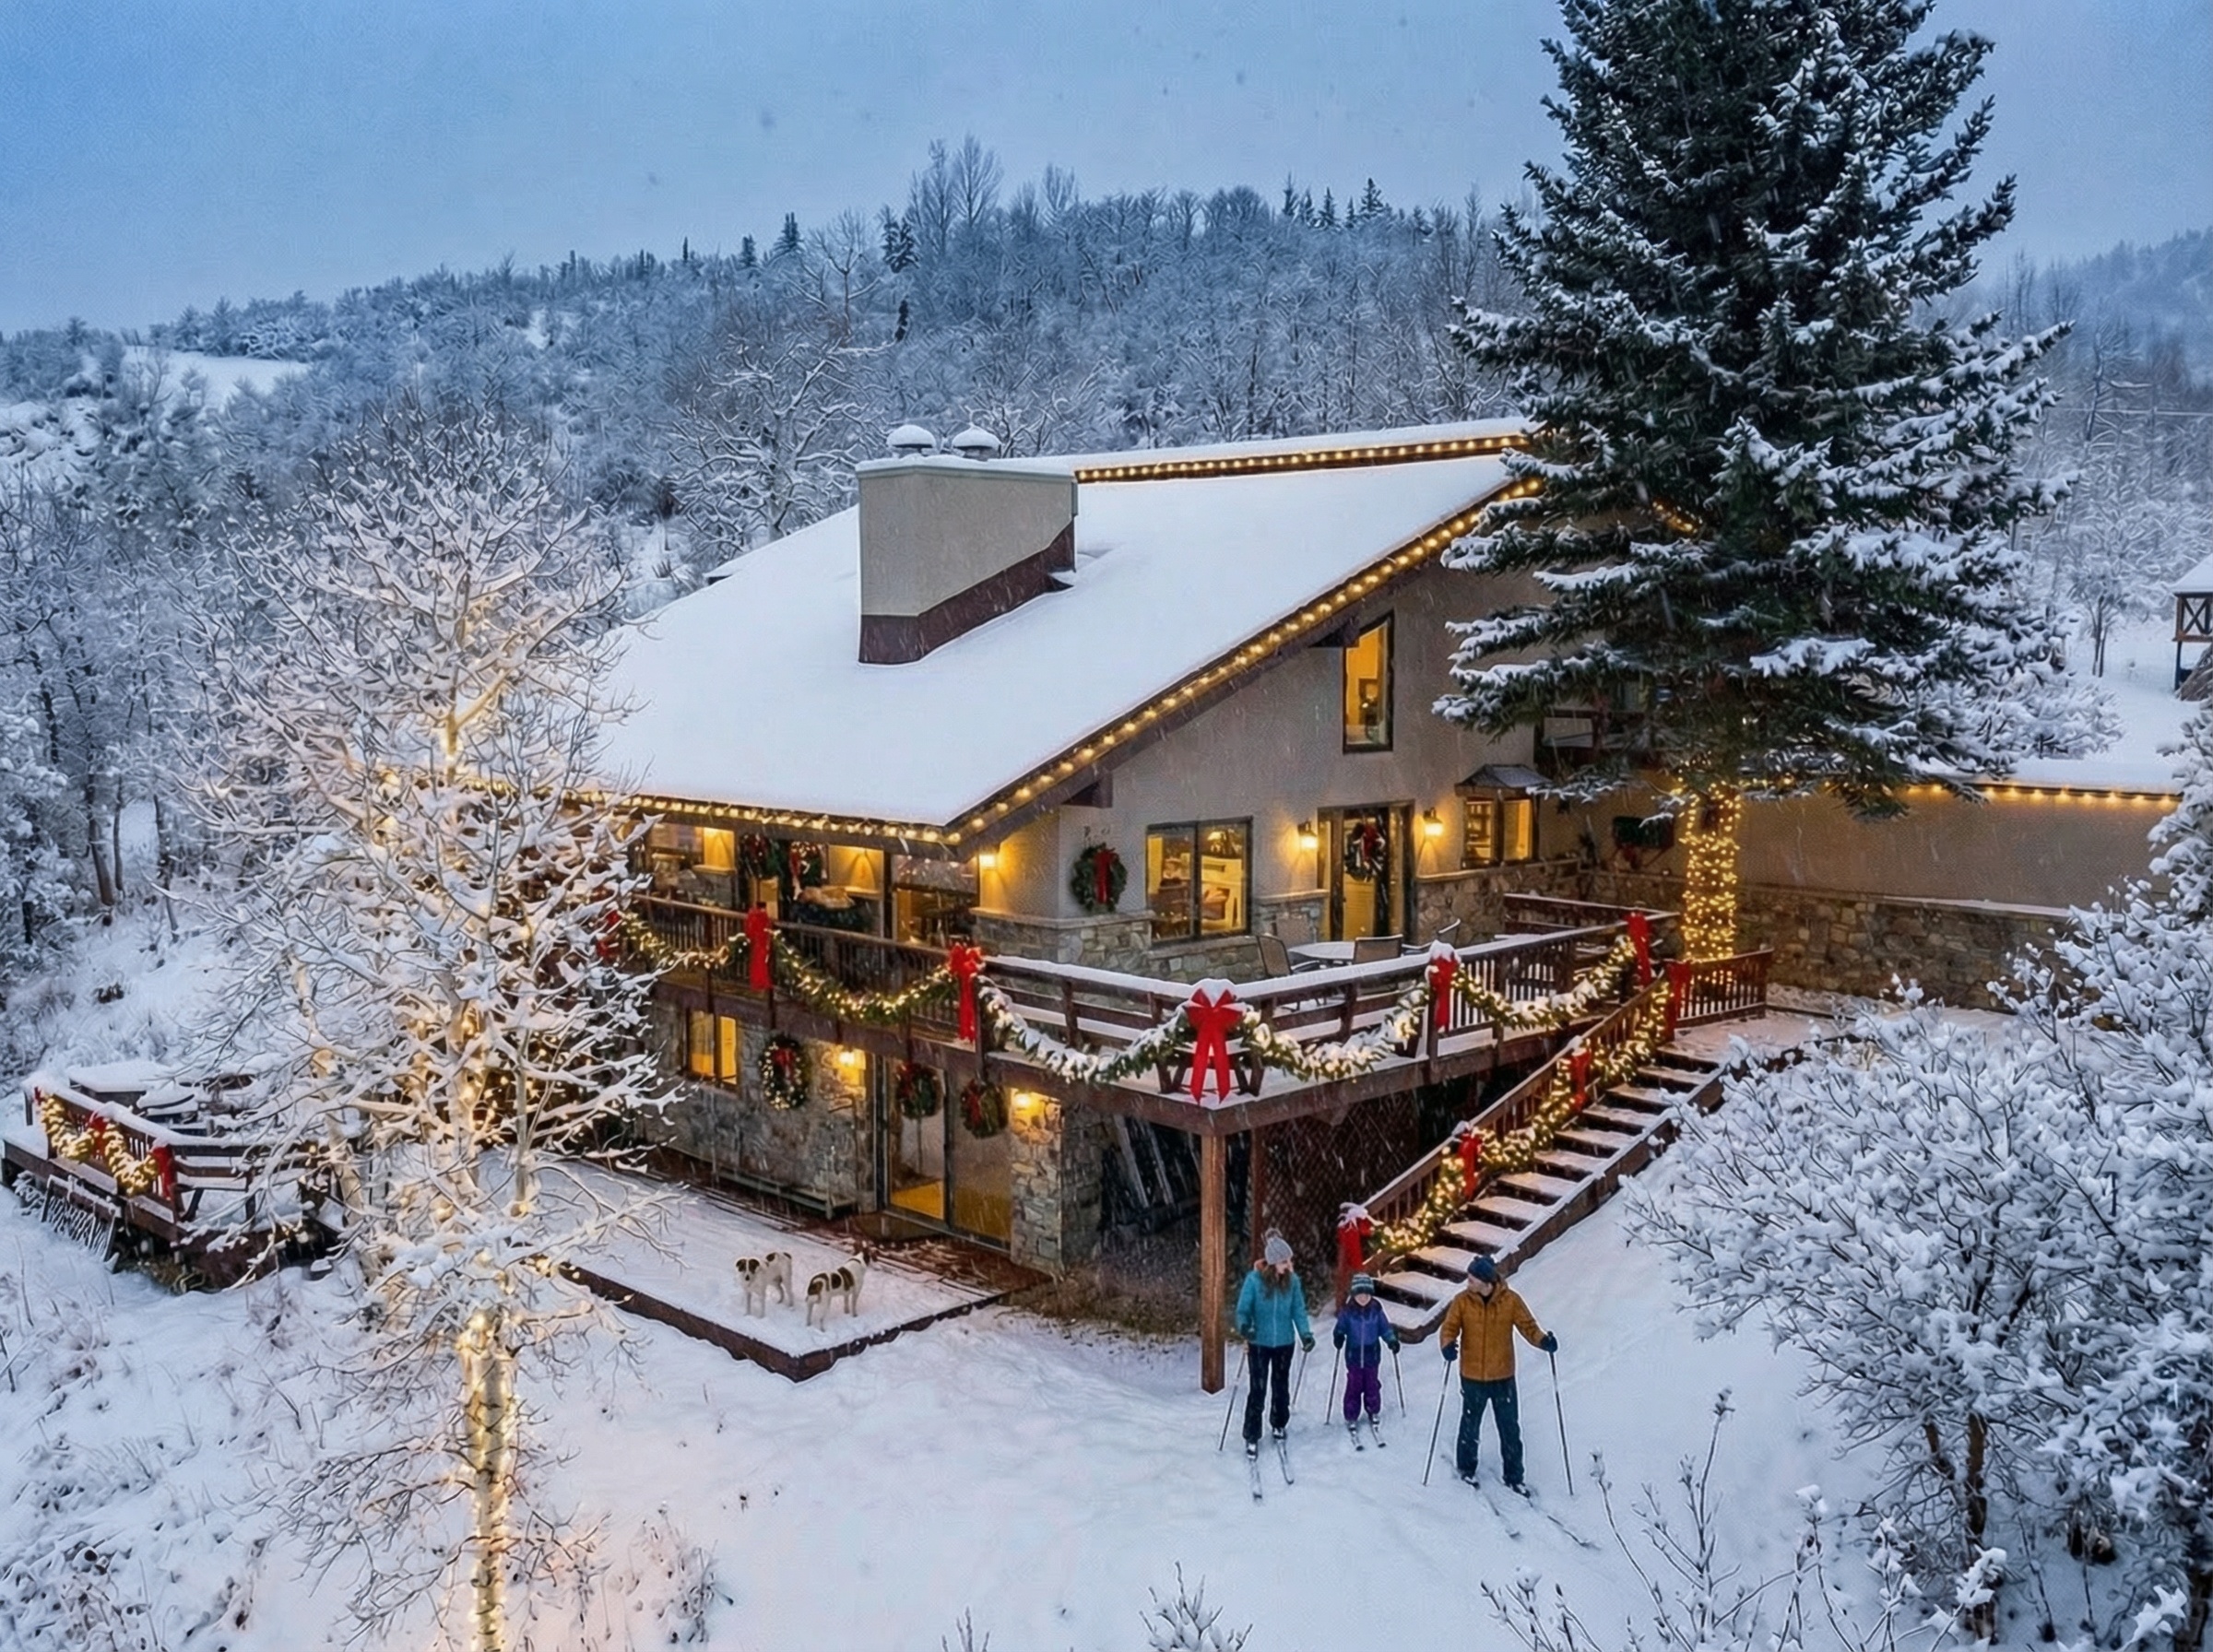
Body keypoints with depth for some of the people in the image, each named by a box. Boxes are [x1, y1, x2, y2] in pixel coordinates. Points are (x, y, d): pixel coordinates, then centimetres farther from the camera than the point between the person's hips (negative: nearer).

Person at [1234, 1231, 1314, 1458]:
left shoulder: (1292, 1280, -8)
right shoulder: (1254, 1279, -17)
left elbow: (1299, 1310, -2)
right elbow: (1243, 1309, -12)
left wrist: (1305, 1333, -15)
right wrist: (1244, 1326, -32)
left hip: (1284, 1343, 3)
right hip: (1259, 1343, -3)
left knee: (1281, 1387, 19)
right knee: (1258, 1390, -2)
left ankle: (1279, 1424, 41)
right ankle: (1252, 1437, 10)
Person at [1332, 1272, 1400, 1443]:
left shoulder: (1376, 1310, -5)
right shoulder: (1347, 1312, -10)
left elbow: (1385, 1328, 2)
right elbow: (1341, 1328, -3)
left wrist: (1392, 1341, -8)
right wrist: (1339, 1337, -19)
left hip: (1372, 1356, 1)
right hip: (1354, 1357, -1)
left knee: (1372, 1386, 10)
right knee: (1353, 1387, 3)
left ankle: (1374, 1413, 29)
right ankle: (1351, 1418, 15)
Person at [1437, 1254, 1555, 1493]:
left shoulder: (1510, 1300, -10)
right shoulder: (1462, 1301, -10)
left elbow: (1528, 1326, -6)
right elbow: (1449, 1327, -7)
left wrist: (1543, 1340, -25)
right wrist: (1448, 1344, -29)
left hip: (1503, 1377, 0)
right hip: (1472, 1377, 0)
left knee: (1510, 1429, 8)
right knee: (1470, 1426, 17)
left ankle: (1513, 1477, 23)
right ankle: (1466, 1468, 37)